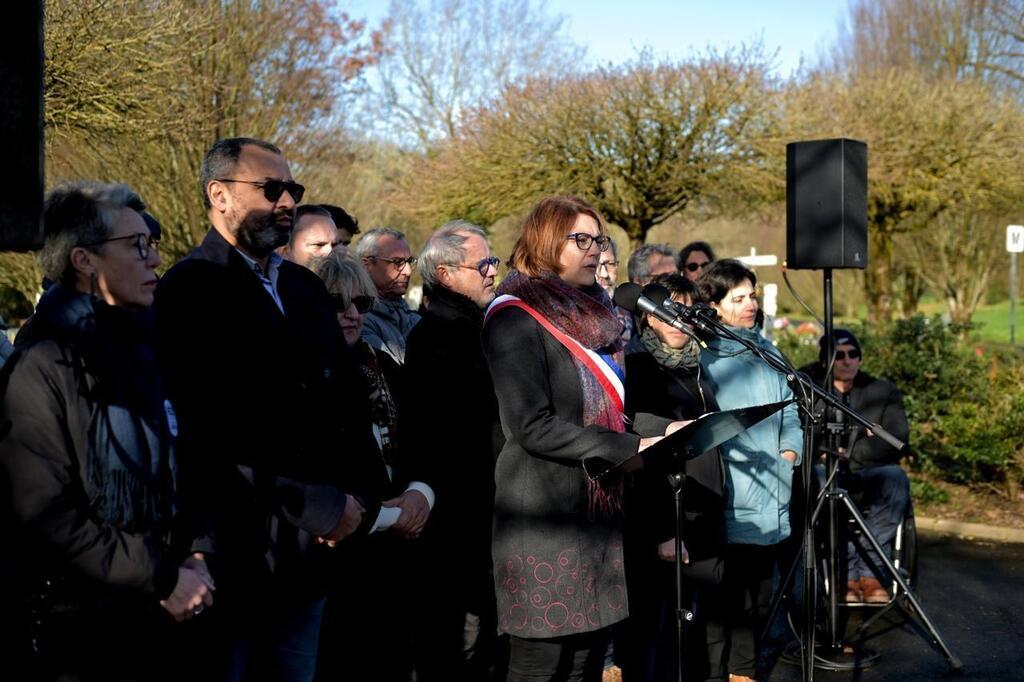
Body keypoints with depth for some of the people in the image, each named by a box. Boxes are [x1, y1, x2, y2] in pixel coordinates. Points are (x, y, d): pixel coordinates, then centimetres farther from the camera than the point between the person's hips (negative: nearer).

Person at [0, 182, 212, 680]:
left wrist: (190, 555, 1)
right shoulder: (44, 365, -15)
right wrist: (162, 578, -16)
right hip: (80, 628, -7)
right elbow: (45, 517, -20)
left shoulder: (138, 345, 10)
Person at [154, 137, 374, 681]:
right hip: (231, 549, -6)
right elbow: (211, 430, -18)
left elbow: (341, 401, 15)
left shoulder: (305, 287, 14)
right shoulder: (190, 289, -9)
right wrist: (316, 506, -15)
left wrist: (360, 501, 0)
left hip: (309, 549, 6)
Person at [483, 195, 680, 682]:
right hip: (545, 513, -8)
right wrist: (628, 449, -18)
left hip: (600, 509, 8)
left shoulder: (593, 314, 15)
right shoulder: (516, 319, -10)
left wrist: (664, 429, 5)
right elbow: (533, 426, -18)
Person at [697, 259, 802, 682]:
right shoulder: (700, 358, -6)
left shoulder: (768, 352, 14)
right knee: (728, 597, -5)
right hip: (727, 500, -6)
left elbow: (790, 413, 19)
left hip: (771, 502, 6)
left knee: (759, 596, 13)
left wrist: (789, 452, 4)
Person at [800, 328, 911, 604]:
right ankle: (844, 572, -35)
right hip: (825, 473, -1)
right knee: (816, 477, -37)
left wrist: (849, 456, -10)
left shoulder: (883, 390, 14)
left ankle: (868, 571, -30)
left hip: (868, 477, 1)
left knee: (895, 477, -33)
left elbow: (896, 439, -1)